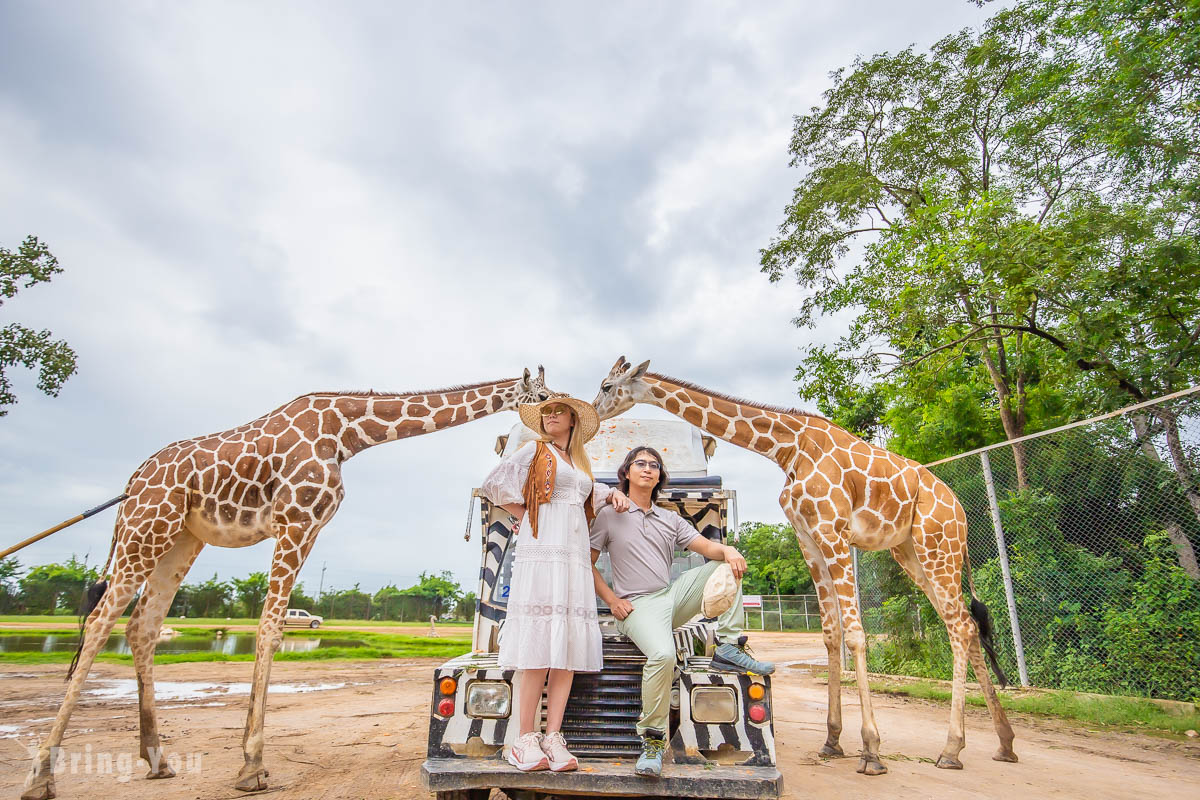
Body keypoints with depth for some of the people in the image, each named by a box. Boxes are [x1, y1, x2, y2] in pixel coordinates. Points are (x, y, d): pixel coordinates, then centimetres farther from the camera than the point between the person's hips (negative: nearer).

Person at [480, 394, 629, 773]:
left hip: (575, 557, 6)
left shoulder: (580, 462, 23)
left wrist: (613, 493, 22)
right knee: (539, 643, -10)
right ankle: (526, 738, -4)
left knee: (568, 643, -2)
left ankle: (553, 737, 0)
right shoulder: (535, 450, 7)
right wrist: (526, 516, 2)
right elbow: (494, 485, 3)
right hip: (542, 552, -6)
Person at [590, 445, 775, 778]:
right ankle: (652, 740, -16)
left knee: (727, 563, -5)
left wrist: (727, 550, -18)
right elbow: (586, 562, 2)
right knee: (662, 654, -36)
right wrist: (612, 600, -9)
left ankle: (729, 648, -9)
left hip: (674, 596, 6)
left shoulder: (671, 519, 17)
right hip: (638, 605, -6)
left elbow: (706, 546, 5)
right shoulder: (609, 516, 3)